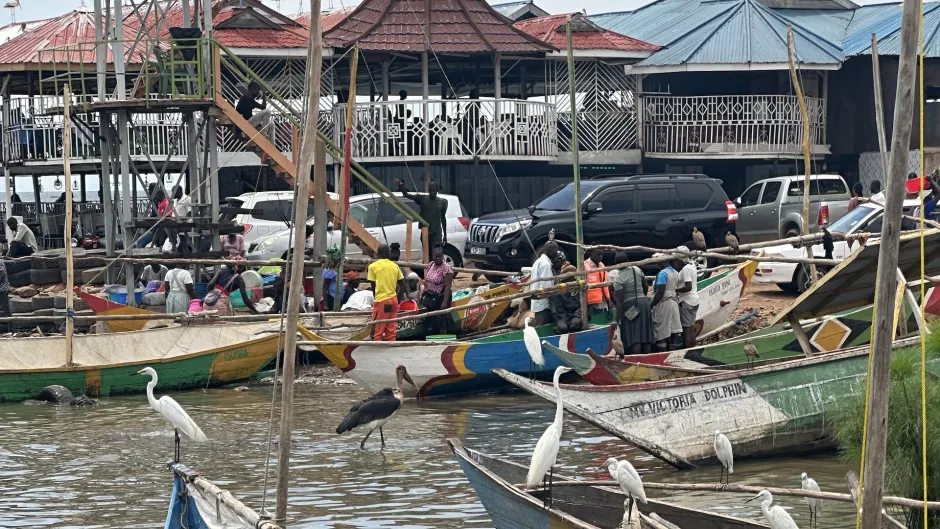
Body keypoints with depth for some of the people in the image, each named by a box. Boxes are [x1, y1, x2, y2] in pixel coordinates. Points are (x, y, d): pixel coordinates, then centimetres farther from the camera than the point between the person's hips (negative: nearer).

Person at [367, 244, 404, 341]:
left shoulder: (373, 266, -4)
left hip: (381, 300, -4)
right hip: (393, 300, 4)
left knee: (378, 330, -3)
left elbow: (372, 284, -1)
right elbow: (401, 283, 10)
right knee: (391, 329, 7)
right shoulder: (395, 266, 6)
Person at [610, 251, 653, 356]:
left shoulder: (618, 278, -14)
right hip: (644, 302, 6)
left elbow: (619, 300, -16)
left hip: (630, 305, -5)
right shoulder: (637, 270, 2)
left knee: (634, 339, -5)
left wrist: (619, 316, -12)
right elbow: (646, 286, 13)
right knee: (646, 336, 10)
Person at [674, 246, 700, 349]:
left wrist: (675, 290, -14)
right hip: (694, 300, 10)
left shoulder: (685, 269, -17)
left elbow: (688, 287, -23)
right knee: (691, 327, 14)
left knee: (686, 328, -7)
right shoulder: (692, 265, 11)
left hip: (686, 302, -10)